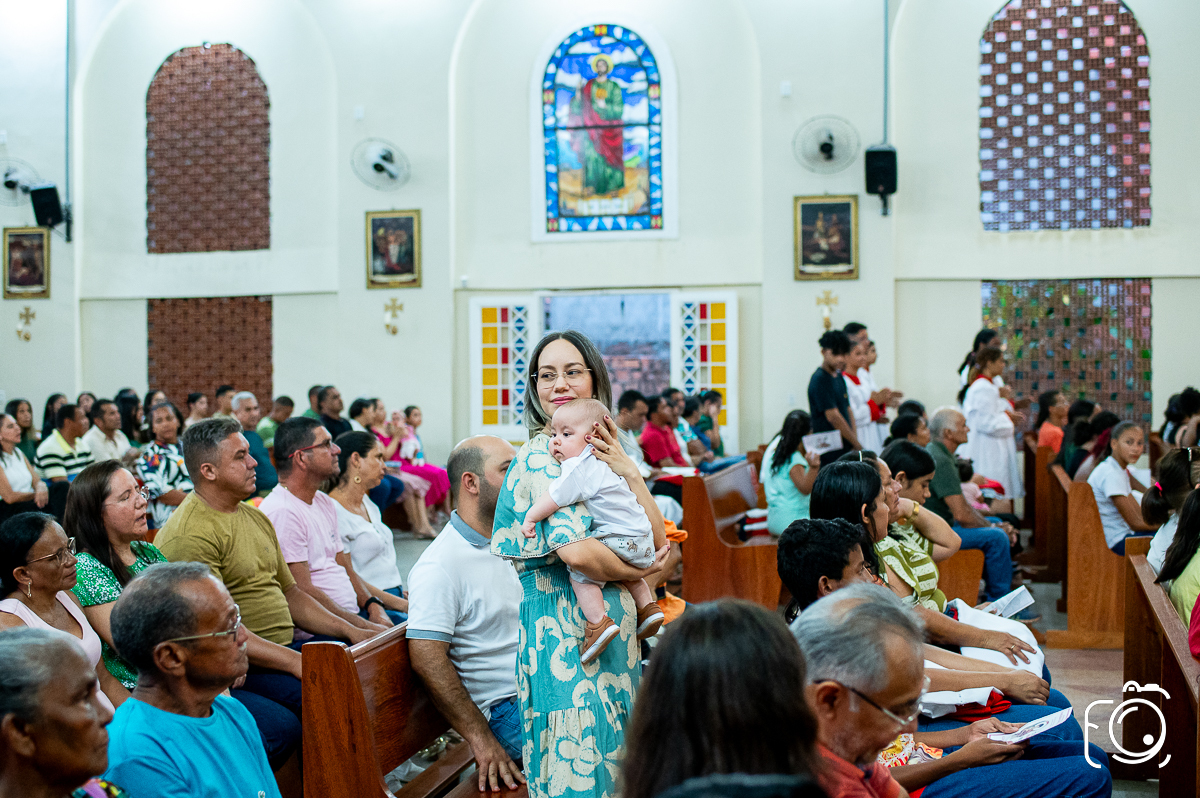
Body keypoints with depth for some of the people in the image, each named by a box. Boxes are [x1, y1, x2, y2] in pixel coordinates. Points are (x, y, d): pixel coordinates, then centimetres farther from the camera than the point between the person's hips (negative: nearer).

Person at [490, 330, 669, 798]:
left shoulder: (599, 453, 12)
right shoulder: (541, 456, -11)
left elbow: (657, 541, 5)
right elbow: (575, 551, -25)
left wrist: (628, 471, -7)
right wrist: (636, 573, -8)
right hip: (567, 632, -8)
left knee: (613, 755, 16)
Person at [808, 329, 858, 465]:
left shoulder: (839, 376, 15)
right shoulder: (819, 379, -12)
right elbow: (833, 417, -16)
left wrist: (855, 442, 4)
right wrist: (857, 445, -10)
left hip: (846, 449, 8)